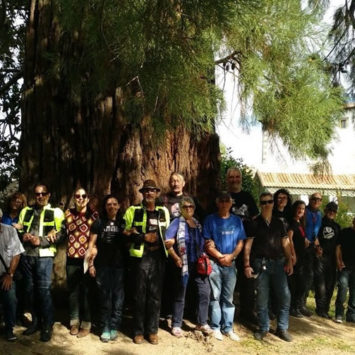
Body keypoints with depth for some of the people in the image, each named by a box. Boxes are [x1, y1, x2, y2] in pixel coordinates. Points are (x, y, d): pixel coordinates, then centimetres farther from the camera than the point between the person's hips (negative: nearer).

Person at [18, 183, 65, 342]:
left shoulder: (55, 212, 2)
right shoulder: (25, 211, 16)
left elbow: (60, 234, -6)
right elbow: (18, 230, 18)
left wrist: (41, 240, -15)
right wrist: (23, 236, -5)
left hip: (44, 256, -5)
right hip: (26, 255, 5)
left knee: (44, 290, -6)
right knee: (30, 289, 11)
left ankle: (47, 326, 6)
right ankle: (36, 321, 26)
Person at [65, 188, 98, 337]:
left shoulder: (94, 215, -3)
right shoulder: (68, 213, 5)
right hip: (72, 258, 3)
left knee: (87, 291, 2)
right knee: (73, 290, 10)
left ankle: (86, 324, 13)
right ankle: (74, 322, 23)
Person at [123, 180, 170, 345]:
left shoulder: (163, 211, 12)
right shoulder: (133, 210, 2)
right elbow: (126, 233, -1)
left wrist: (169, 240, 5)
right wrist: (143, 237, -11)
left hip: (158, 256, 3)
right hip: (141, 256, -2)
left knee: (155, 294, 7)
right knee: (140, 294, 4)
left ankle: (152, 330, 17)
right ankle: (139, 330, 14)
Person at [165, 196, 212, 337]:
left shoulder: (198, 224, 12)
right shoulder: (177, 223, -3)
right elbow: (167, 242, -11)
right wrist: (176, 258, -11)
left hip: (198, 264, 4)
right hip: (183, 264, -4)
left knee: (205, 292, 1)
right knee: (179, 296, 5)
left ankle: (202, 323, 16)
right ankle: (176, 325, 17)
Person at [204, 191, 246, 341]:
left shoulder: (237, 221, 8)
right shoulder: (210, 219, 1)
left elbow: (240, 242, 6)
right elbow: (207, 244, -4)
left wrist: (231, 256, -10)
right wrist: (220, 256, -12)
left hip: (231, 263, 2)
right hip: (214, 262, -2)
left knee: (228, 297, 8)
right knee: (215, 296, 2)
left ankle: (228, 328, 14)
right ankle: (216, 327, 10)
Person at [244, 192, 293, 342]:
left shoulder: (279, 223, 12)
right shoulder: (255, 223, 1)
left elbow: (285, 243, 12)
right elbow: (248, 244, -1)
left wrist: (289, 261, 3)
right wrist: (247, 265, -7)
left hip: (278, 262, 3)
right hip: (261, 263, -3)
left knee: (285, 296, -1)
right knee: (262, 298, 3)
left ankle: (282, 328, 14)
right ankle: (263, 328, 18)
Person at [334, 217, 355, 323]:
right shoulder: (344, 232, 3)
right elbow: (338, 247, 0)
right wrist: (338, 261, -11)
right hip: (345, 266, -4)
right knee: (343, 287, -14)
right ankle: (339, 314, -8)